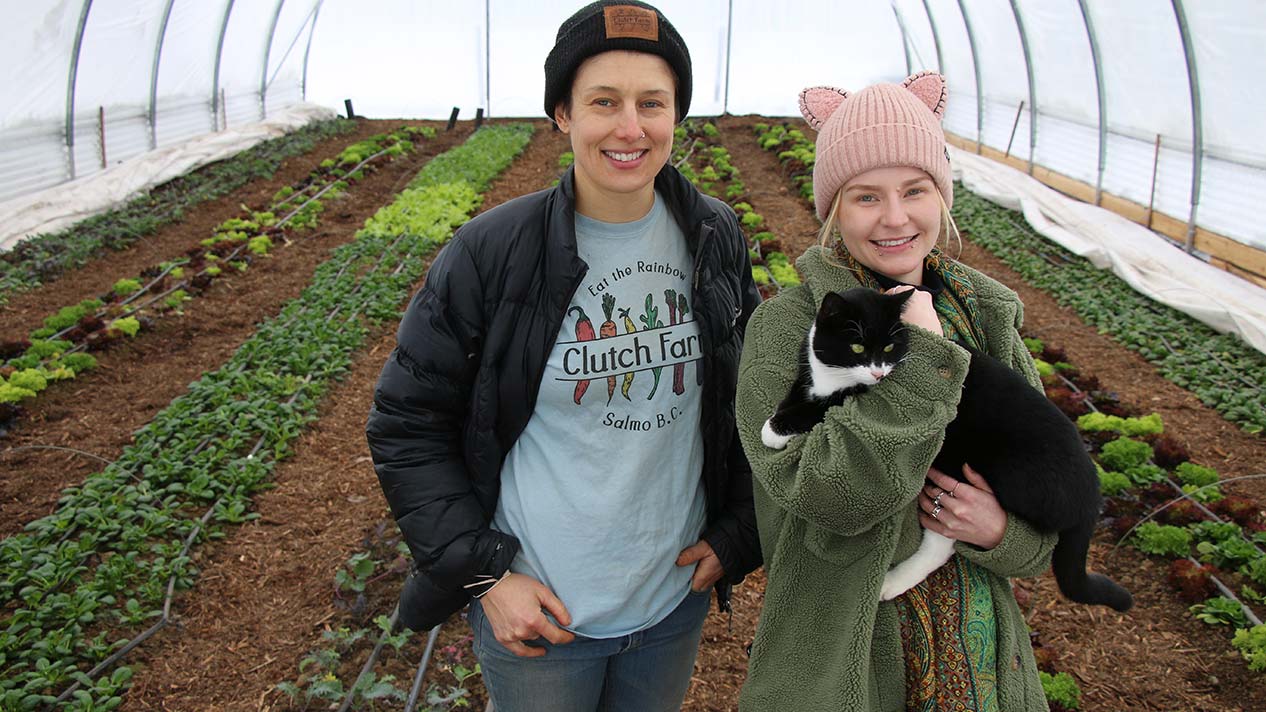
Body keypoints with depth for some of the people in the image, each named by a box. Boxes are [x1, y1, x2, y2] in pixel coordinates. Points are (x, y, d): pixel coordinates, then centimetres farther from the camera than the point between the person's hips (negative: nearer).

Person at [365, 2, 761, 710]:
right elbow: (406, 423, -9)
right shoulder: (493, 252, -16)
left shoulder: (715, 240, -5)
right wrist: (481, 572, -13)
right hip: (535, 609, -3)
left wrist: (736, 533, 2)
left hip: (677, 601, 4)